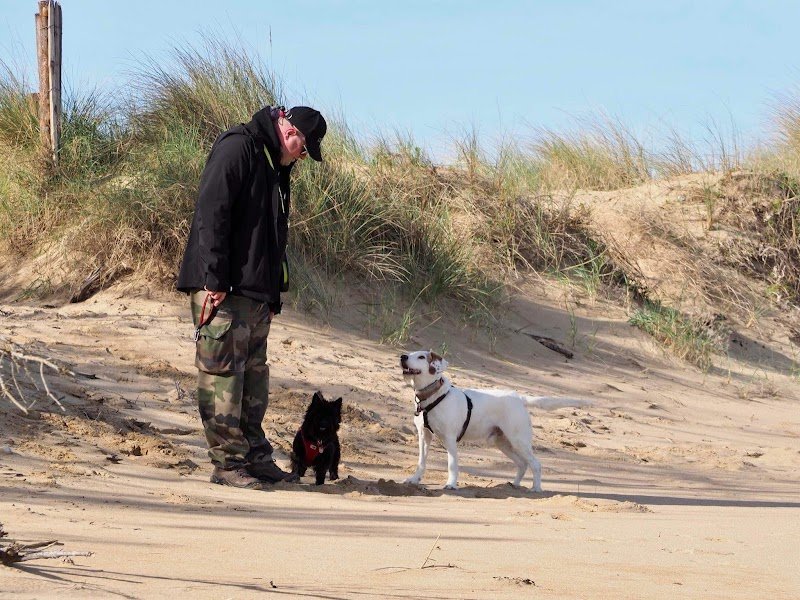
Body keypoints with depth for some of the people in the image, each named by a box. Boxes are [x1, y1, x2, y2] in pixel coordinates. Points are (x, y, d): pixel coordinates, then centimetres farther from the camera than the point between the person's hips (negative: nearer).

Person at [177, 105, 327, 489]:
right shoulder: (237, 149, -10)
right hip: (222, 291, -10)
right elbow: (211, 215, -18)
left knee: (254, 378, 12)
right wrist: (214, 279, -22)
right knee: (223, 375, -6)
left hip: (255, 294, 10)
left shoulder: (276, 168, 20)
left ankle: (256, 457, 18)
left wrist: (273, 295, 20)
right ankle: (228, 463, -6)